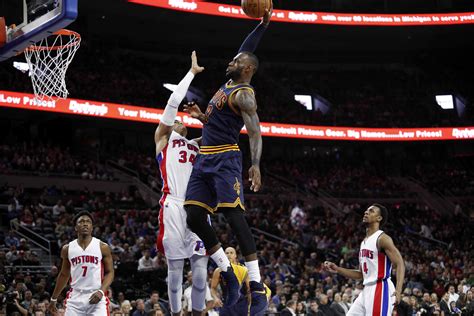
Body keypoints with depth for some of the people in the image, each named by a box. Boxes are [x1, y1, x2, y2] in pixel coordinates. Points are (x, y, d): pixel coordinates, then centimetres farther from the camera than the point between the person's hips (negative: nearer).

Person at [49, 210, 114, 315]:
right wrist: (54, 299, 20)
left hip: (96, 298, -2)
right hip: (75, 299, 2)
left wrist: (101, 291, -16)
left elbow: (110, 272, 1)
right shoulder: (67, 249, 7)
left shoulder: (103, 247, 0)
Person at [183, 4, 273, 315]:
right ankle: (229, 275, 9)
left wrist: (256, 165, -34)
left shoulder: (244, 94, -10)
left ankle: (258, 289, -21)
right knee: (194, 218, 1)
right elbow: (245, 52, 31)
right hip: (205, 159, 9)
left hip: (225, 159, -9)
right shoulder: (229, 83, 16)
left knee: (234, 217, -18)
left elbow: (255, 132, -21)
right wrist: (262, 26, 25)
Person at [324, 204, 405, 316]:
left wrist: (398, 290, -32)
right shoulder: (364, 242, 18)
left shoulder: (382, 238, -9)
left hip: (380, 289, -9)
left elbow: (400, 264, -18)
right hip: (367, 290, 10)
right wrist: (337, 269, 15)